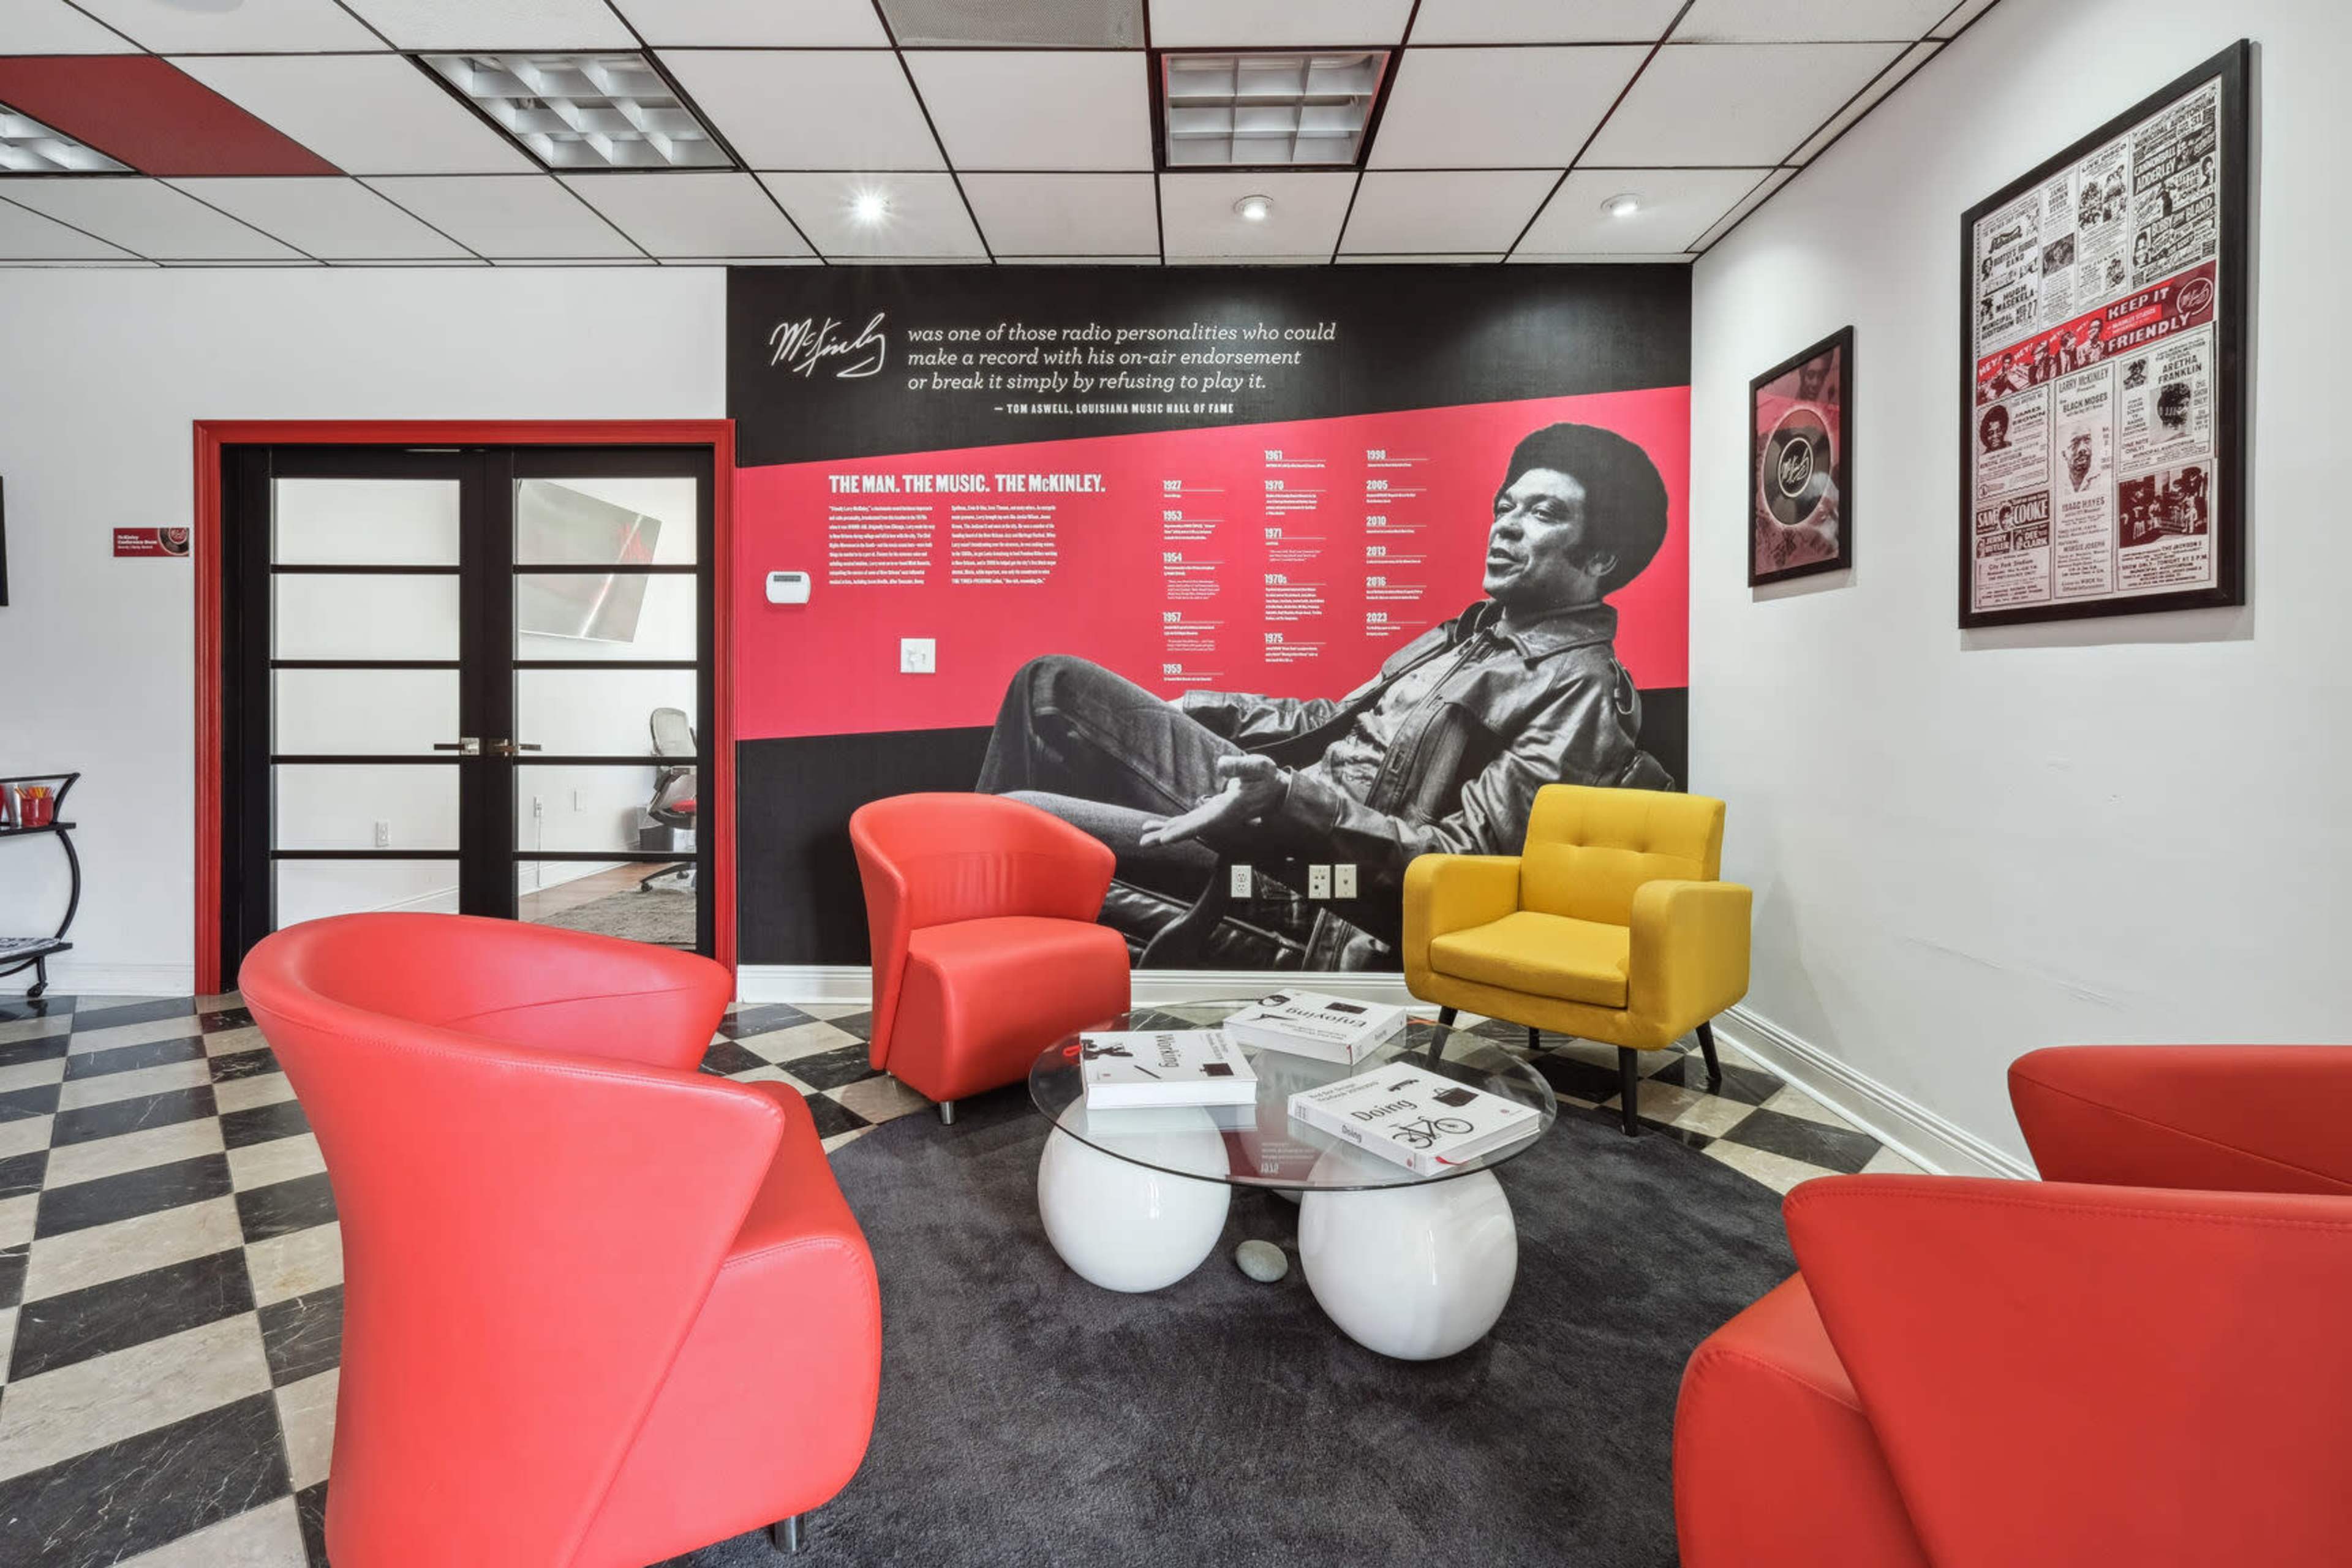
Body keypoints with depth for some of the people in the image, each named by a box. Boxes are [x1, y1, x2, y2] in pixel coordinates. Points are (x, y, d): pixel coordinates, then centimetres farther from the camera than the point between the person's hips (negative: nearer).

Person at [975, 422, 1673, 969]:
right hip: (1268, 799, 9)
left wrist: (1290, 797, -28)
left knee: (1025, 823, -20)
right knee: (1054, 683, 4)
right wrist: (1205, 707, 19)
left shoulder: (1582, 687, -9)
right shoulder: (1475, 630, 18)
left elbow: (1458, 857, -18)